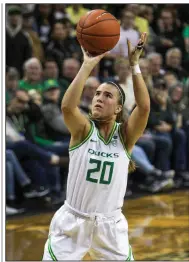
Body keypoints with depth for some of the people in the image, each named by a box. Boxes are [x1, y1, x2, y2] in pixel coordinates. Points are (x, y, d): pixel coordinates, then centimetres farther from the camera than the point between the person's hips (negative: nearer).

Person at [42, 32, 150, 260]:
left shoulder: (125, 134, -4)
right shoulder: (83, 129, -7)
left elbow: (144, 107, -22)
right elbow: (67, 106, -28)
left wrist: (134, 65, -26)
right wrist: (88, 65, -30)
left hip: (110, 222, 1)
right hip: (73, 219, -1)